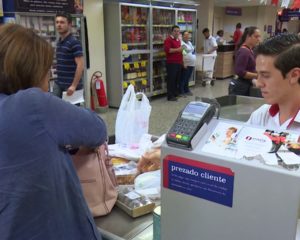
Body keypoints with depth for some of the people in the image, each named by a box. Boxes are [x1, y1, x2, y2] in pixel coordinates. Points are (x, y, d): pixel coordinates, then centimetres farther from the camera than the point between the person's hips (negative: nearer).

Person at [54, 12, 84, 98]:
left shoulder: (74, 42, -15)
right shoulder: (59, 42, 12)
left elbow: (80, 65, -21)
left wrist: (74, 85, -25)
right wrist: (58, 79, 19)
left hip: (70, 85, -8)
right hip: (58, 84, 8)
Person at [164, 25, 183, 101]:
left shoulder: (178, 40, 18)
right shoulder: (168, 39, -10)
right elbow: (167, 50, -23)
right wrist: (177, 49, -22)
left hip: (179, 63, 9)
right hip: (171, 63, -9)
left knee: (177, 79, 14)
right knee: (171, 79, -5)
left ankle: (176, 93, 24)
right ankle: (170, 96, -1)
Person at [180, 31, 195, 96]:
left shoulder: (189, 43, 16)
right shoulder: (181, 43, -14)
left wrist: (194, 62, 19)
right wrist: (183, 64, -23)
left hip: (191, 64, 8)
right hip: (186, 65, -8)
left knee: (187, 79, 16)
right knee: (183, 79, -1)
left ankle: (186, 90, 25)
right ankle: (181, 92, 6)